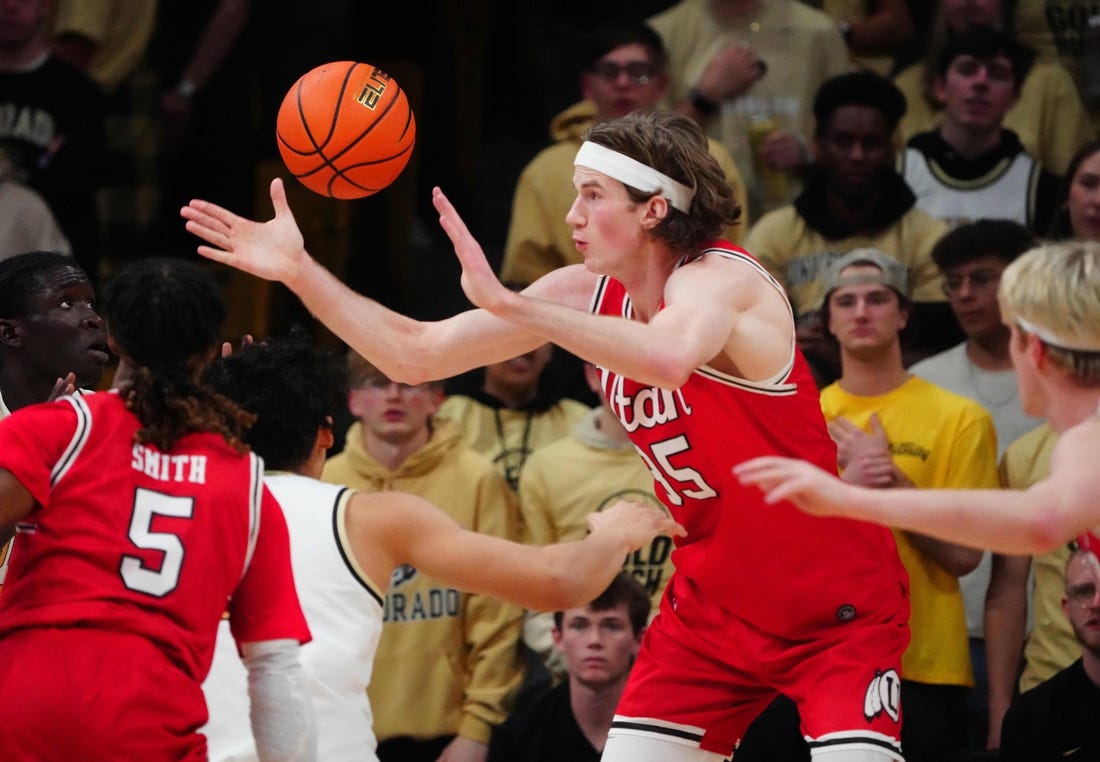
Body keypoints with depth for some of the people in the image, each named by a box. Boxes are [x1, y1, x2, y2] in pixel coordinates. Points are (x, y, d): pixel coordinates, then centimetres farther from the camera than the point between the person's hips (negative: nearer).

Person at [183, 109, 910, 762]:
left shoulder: (722, 281, -23)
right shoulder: (586, 294, -2)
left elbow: (668, 356, -48)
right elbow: (416, 356, 2)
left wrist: (510, 305, -52)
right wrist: (300, 270, -8)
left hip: (836, 608, -7)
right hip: (713, 606, 7)